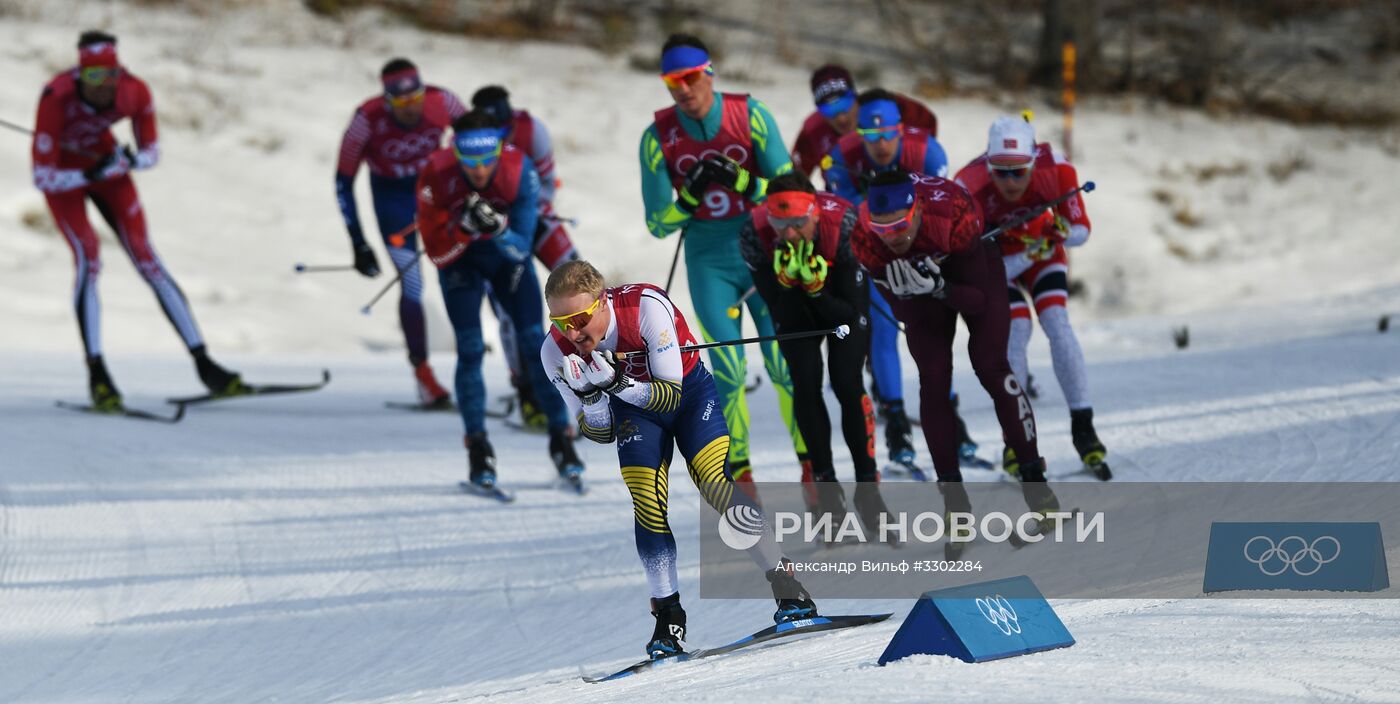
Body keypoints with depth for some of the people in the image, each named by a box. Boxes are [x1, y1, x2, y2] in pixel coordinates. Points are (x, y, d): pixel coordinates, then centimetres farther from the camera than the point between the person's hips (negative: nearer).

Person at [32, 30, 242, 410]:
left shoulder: (135, 92, -26)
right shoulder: (57, 98, -35)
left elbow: (152, 152, -10)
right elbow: (42, 177, -31)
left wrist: (130, 161, -31)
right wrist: (89, 175, -41)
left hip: (105, 161, 3)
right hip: (63, 173, -3)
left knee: (147, 258, -5)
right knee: (88, 260, -22)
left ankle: (204, 365, -4)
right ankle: (97, 375, -16)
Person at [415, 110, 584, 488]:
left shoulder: (519, 170, -30)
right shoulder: (435, 177, -31)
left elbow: (521, 249, -27)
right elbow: (437, 253, -25)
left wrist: (497, 227, -46)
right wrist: (464, 228, -43)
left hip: (507, 250, 1)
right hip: (459, 258, -1)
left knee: (536, 340, -8)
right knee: (470, 349, -14)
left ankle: (561, 438, 4)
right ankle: (478, 449, -3)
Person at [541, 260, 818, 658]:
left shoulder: (646, 307, -34)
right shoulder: (556, 351, -22)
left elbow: (670, 394, -27)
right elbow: (600, 434, -14)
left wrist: (619, 383, -44)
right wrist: (591, 395, -35)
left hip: (689, 390, -3)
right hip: (635, 411, 3)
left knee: (715, 483, -19)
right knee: (646, 505, -15)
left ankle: (788, 588, -11)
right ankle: (668, 615, -4)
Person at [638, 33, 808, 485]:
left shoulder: (750, 115, -9)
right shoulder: (658, 138, -7)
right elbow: (658, 224, -2)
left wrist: (740, 181, -23)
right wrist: (690, 196, -20)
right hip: (709, 264, 0)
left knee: (785, 365, -5)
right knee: (727, 372, -9)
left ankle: (811, 463, 7)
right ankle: (740, 474, 3)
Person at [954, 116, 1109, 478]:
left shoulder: (1055, 169, -32)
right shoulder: (970, 189, -38)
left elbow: (1082, 230, -19)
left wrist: (1062, 231, -40)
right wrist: (1030, 254, -43)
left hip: (1042, 245, 2)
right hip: (993, 257, -2)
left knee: (1057, 323, -16)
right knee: (1017, 329, -20)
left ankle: (1083, 429, -9)